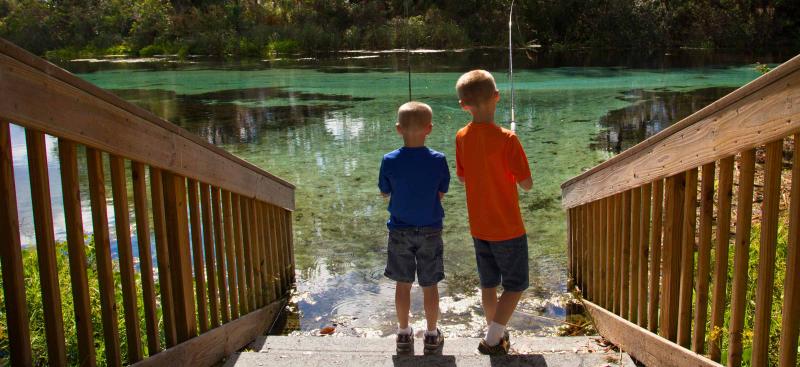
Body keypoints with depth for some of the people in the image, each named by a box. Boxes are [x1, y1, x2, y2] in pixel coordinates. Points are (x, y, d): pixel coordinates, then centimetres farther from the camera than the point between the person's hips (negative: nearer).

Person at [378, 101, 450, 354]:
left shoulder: (389, 161, -14)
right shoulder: (438, 160, -15)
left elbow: (384, 193, 0)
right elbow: (441, 194, -4)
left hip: (400, 231, 1)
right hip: (430, 231, 0)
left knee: (403, 284, 14)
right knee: (429, 285, 12)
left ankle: (404, 334, 26)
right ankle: (432, 335, 24)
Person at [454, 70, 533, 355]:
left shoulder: (461, 138, -5)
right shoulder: (507, 139, -22)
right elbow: (527, 184, -17)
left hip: (479, 227, 5)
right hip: (508, 228, -5)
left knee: (489, 284, 20)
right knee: (515, 286, 10)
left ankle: (497, 334, 33)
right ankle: (491, 340, 4)